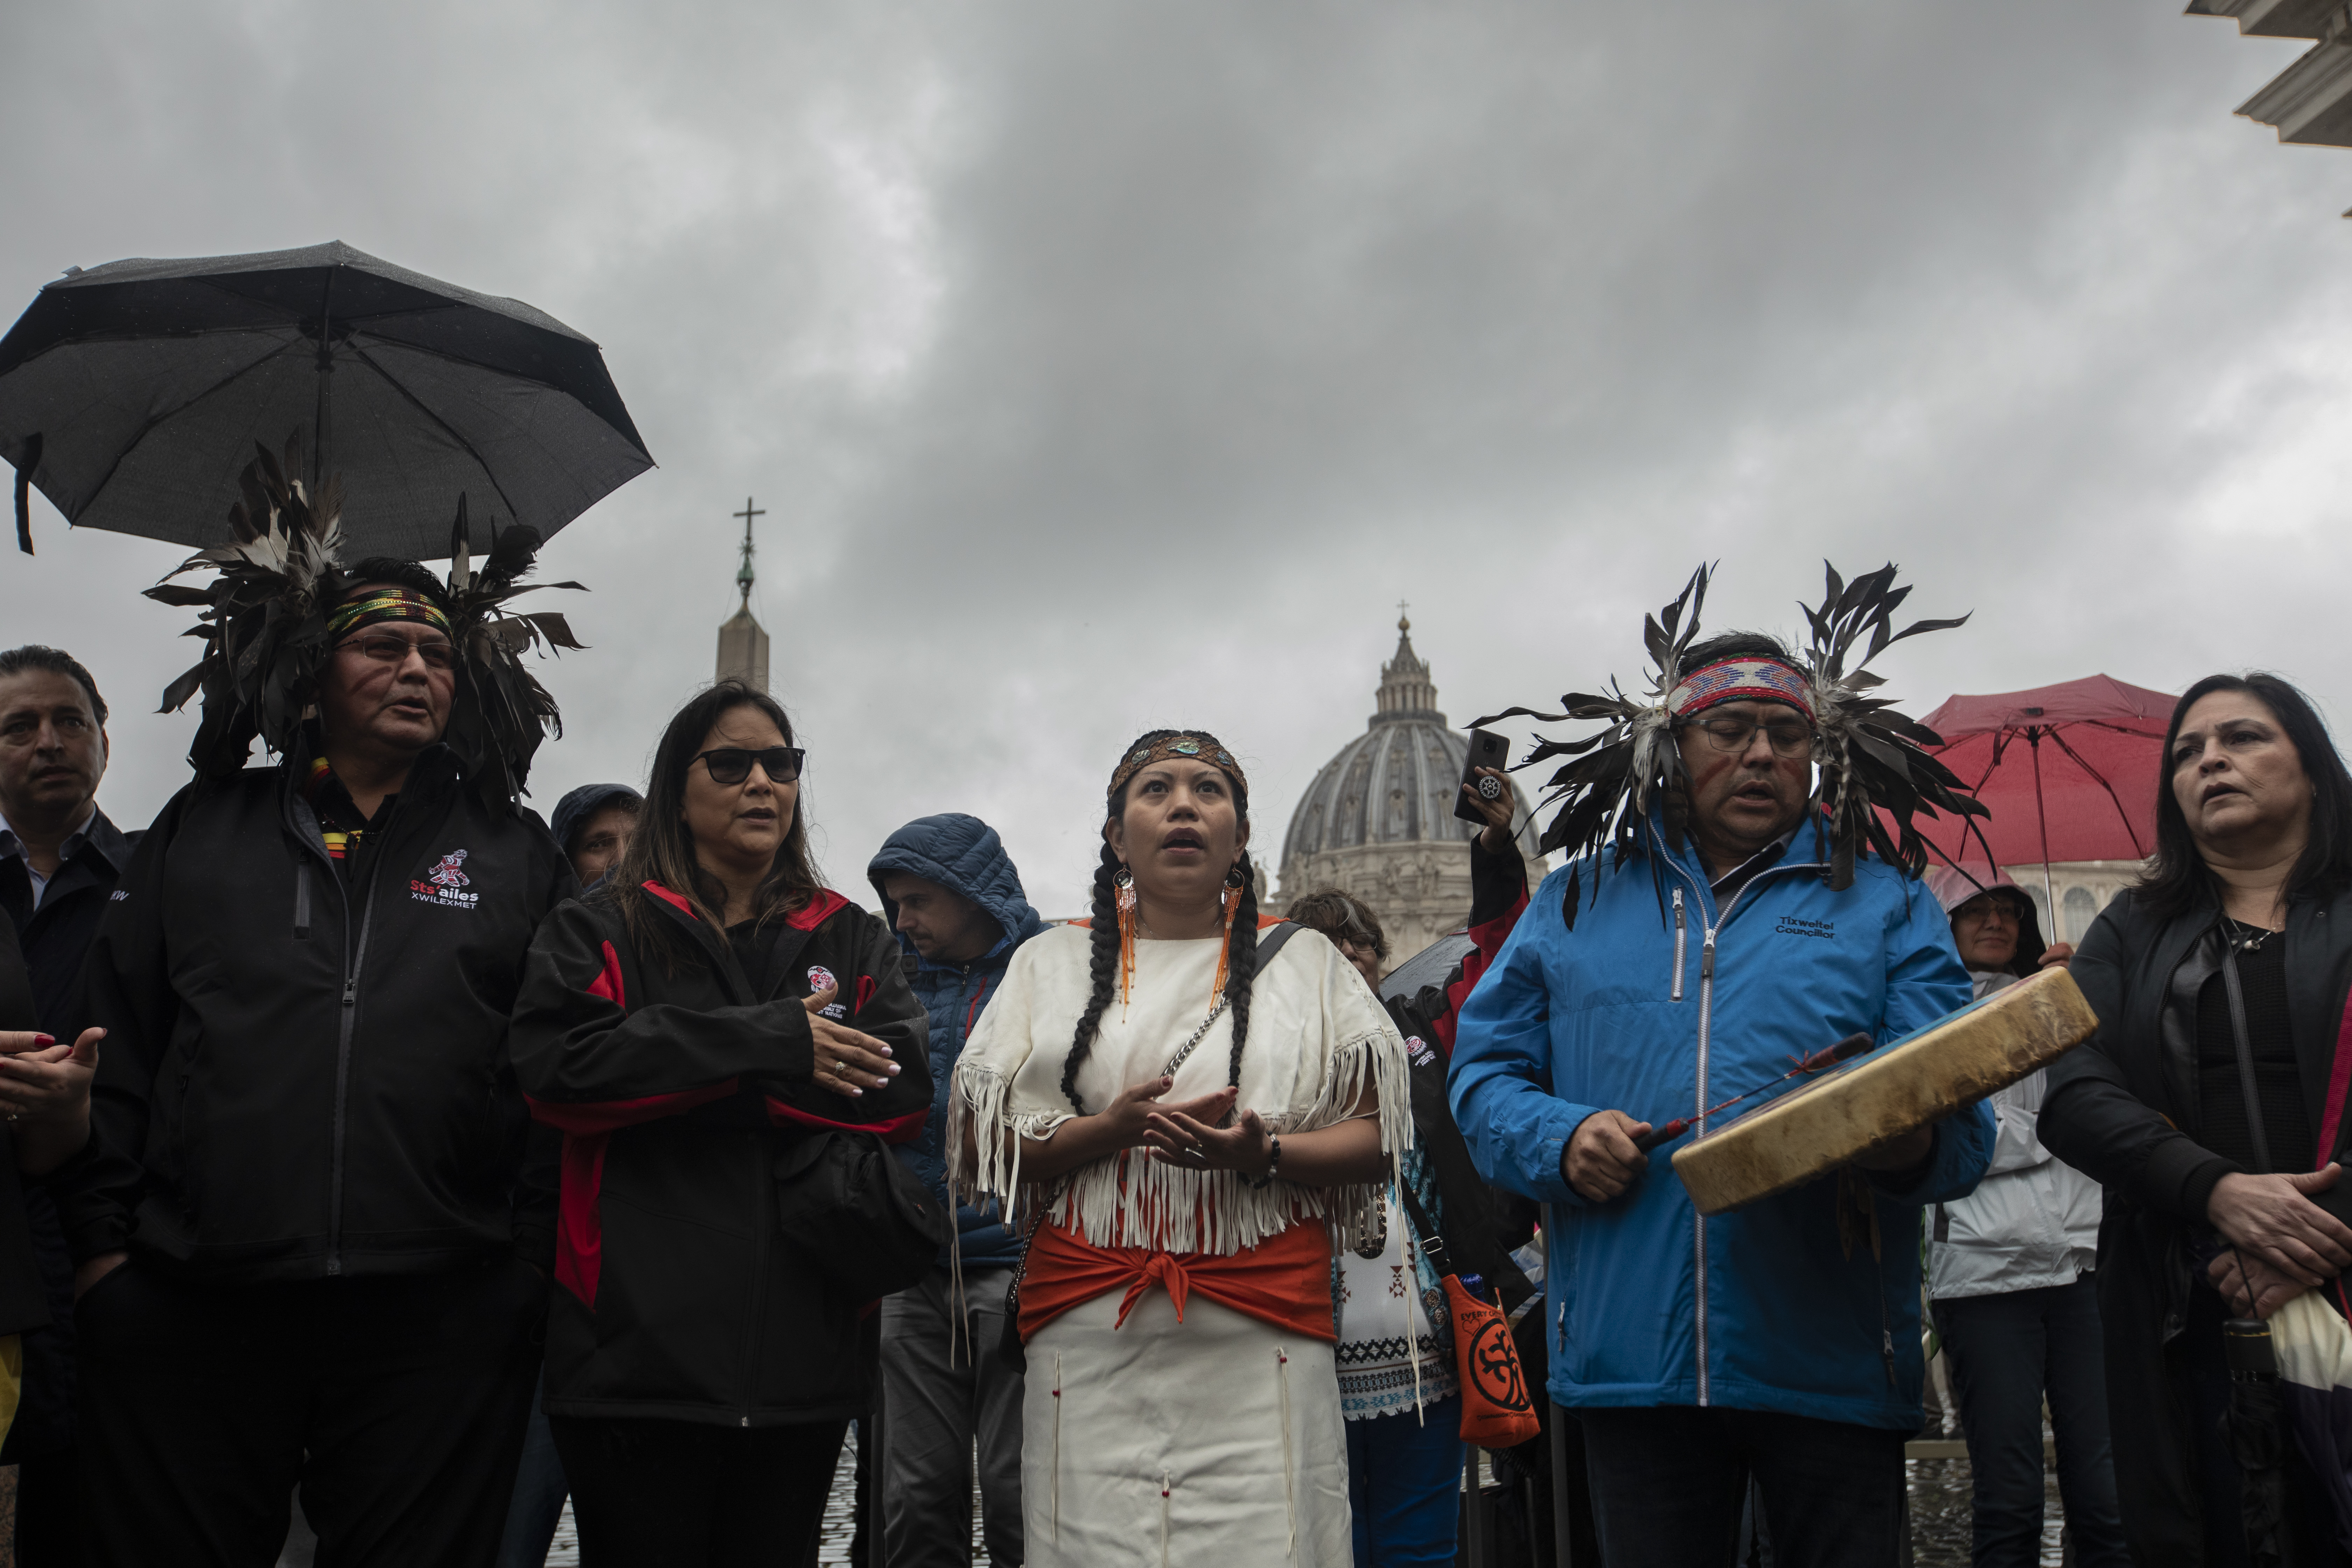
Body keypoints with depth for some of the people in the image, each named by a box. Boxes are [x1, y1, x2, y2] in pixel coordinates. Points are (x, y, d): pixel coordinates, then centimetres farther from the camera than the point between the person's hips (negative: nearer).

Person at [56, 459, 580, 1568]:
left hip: (440, 1321, 0)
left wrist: (534, 1247, 0)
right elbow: (115, 1043, 11)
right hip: (188, 1311, 1)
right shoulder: (200, 832, 12)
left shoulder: (516, 853, 10)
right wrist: (104, 1237, 4)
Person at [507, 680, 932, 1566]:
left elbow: (905, 1091, -1)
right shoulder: (601, 931, 9)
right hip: (641, 1348, -2)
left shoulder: (853, 943, 15)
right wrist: (772, 1043, -12)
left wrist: (698, 1075, -8)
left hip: (801, 1353, 3)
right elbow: (556, 1070, -10)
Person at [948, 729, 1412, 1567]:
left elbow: (1376, 1138, 6)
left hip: (1261, 1341, 0)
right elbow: (979, 1148, 7)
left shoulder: (1304, 963, 13)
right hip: (1090, 1339, 1)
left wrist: (1264, 1154, -12)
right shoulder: (1052, 964, 14)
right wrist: (1109, 1130, -10)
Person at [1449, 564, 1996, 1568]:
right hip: (1633, 1361, 1)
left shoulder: (1882, 901, 7)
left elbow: (1963, 1116, -1)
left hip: (1830, 1367, -1)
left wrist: (1914, 1146, -24)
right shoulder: (1580, 901, 11)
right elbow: (1485, 1073, 11)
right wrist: (1560, 1140, -10)